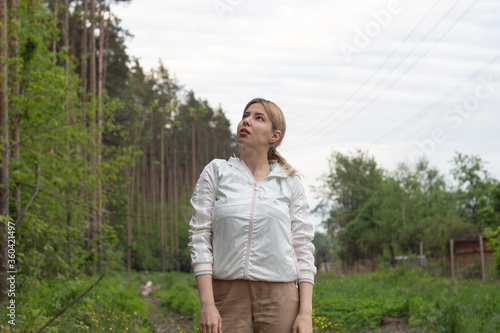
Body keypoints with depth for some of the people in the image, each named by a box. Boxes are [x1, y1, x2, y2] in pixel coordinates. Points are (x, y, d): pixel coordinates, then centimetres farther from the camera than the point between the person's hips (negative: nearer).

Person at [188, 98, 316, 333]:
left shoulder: (290, 183, 9)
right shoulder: (216, 172, 7)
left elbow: (303, 247, 6)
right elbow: (200, 237, 2)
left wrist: (306, 312, -3)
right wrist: (207, 303, -8)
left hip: (280, 296, 1)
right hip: (229, 295, 0)